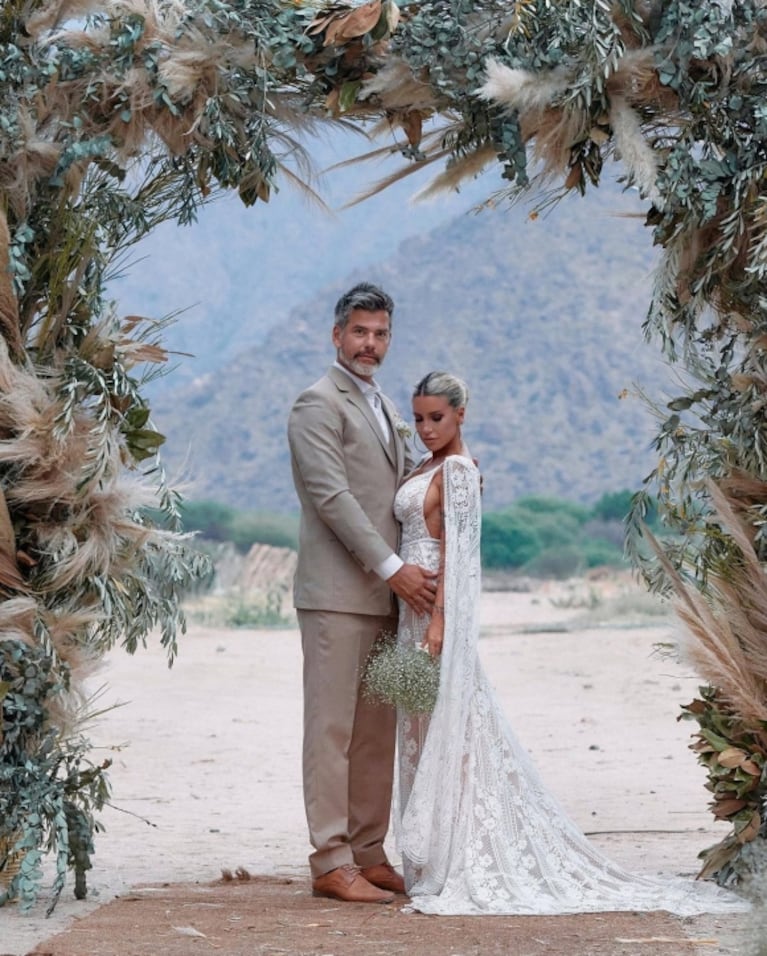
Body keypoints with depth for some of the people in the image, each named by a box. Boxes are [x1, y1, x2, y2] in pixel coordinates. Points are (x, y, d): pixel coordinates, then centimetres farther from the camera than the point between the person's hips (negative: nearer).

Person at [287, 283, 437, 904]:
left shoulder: (385, 409, 21)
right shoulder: (319, 404, -7)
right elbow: (332, 496, -15)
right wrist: (392, 567, -18)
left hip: (385, 593, 9)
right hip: (336, 592, -9)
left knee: (377, 732, 9)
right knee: (333, 729, -7)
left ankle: (369, 855, 14)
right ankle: (331, 863, -6)